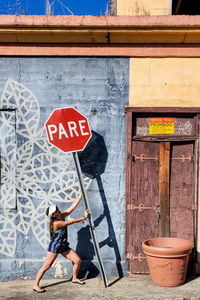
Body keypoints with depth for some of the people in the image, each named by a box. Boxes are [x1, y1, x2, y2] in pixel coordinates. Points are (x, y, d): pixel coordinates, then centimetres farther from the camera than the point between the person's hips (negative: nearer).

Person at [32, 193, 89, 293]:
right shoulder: (56, 223, -22)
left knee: (78, 260, 6)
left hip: (64, 246, 8)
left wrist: (80, 196, -1)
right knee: (46, 266, -5)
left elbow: (73, 206, 1)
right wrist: (84, 217, -14)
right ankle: (35, 285, 5)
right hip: (54, 246, -8)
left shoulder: (62, 216, 1)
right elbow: (72, 221, -21)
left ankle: (74, 278, 27)